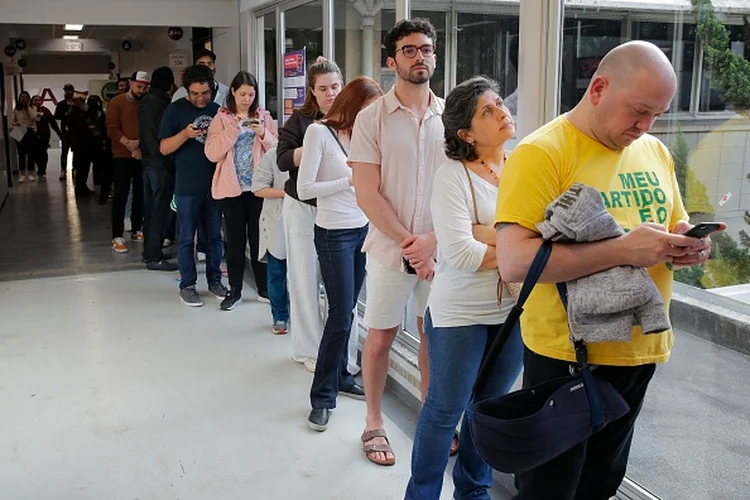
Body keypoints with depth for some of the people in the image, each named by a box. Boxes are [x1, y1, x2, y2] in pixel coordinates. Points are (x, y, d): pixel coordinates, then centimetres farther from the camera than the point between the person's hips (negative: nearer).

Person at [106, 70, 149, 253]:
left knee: (140, 195, 8)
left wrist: (142, 147, -10)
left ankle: (136, 230, 20)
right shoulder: (116, 103, 0)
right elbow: (112, 128, -8)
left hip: (142, 156, 4)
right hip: (122, 156, -4)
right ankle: (117, 237, -4)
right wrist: (128, 143, -20)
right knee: (120, 196, -4)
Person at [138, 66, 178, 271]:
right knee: (160, 210, -5)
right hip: (161, 163, -9)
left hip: (147, 161, 9)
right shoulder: (163, 102, -15)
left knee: (150, 208, 15)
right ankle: (154, 257, -2)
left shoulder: (144, 102, 12)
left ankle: (149, 251, 24)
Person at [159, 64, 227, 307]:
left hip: (215, 184, 3)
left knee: (214, 236, 11)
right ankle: (187, 285, 13)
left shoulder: (218, 110, 9)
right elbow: (164, 148, -4)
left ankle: (214, 280, 23)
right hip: (187, 186, -3)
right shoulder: (176, 110, -1)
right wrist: (185, 134, -19)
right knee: (186, 238, 3)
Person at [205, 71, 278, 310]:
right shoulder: (221, 118, 2)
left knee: (259, 237, 7)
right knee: (235, 240, 5)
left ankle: (264, 287, 19)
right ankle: (234, 290, 15)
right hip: (232, 187, -1)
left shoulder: (264, 117, 6)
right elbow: (212, 153, -7)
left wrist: (264, 135, -15)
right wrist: (232, 130, -16)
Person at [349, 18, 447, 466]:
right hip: (390, 248, -2)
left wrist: (433, 239, -12)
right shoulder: (373, 118, -5)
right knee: (380, 335, 7)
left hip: (439, 248, 2)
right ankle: (374, 423, 24)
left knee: (435, 334, 12)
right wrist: (408, 244, -13)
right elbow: (367, 194, -9)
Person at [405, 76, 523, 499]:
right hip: (460, 312, -5)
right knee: (446, 409, 8)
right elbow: (460, 253, -23)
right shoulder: (453, 176, -14)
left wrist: (479, 232, -20)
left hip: (515, 309, 5)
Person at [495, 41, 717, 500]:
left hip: (641, 351, 7)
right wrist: (623, 250, -30)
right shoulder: (541, 153, -16)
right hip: (567, 356, -6)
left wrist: (689, 247, -7)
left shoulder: (655, 152, 6)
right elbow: (514, 262, -26)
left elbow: (674, 229, 17)